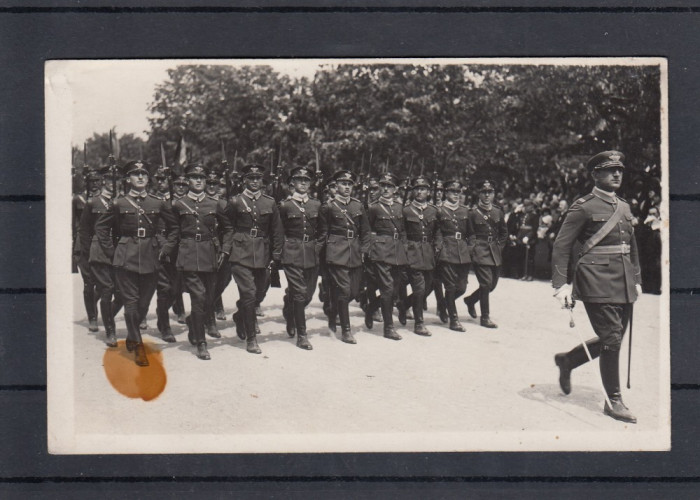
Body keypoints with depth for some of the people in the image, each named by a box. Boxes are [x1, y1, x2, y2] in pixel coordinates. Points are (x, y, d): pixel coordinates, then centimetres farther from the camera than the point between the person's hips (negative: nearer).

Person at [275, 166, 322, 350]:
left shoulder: (316, 205, 9)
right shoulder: (285, 206, -1)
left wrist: (320, 248, 11)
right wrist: (277, 254, -2)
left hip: (312, 254, 4)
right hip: (292, 254, -4)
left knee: (308, 293, 9)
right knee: (300, 293, -9)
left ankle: (289, 314, 40)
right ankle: (301, 335, -1)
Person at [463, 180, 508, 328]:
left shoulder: (498, 212, 8)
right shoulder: (473, 213, -5)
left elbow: (504, 233, 18)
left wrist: (499, 247, 9)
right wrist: (472, 247, -9)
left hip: (495, 254, 6)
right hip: (480, 253, -6)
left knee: (492, 284, 11)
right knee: (486, 283, -11)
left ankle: (470, 300, 37)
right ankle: (485, 317, -1)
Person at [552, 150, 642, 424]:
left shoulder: (624, 207, 16)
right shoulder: (583, 207, -6)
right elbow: (561, 246, -8)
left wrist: (636, 280, 18)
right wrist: (562, 285, -14)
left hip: (624, 285, 8)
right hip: (598, 283, -8)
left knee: (613, 339, 12)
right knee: (612, 339, -6)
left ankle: (567, 360, 35)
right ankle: (613, 401, 7)